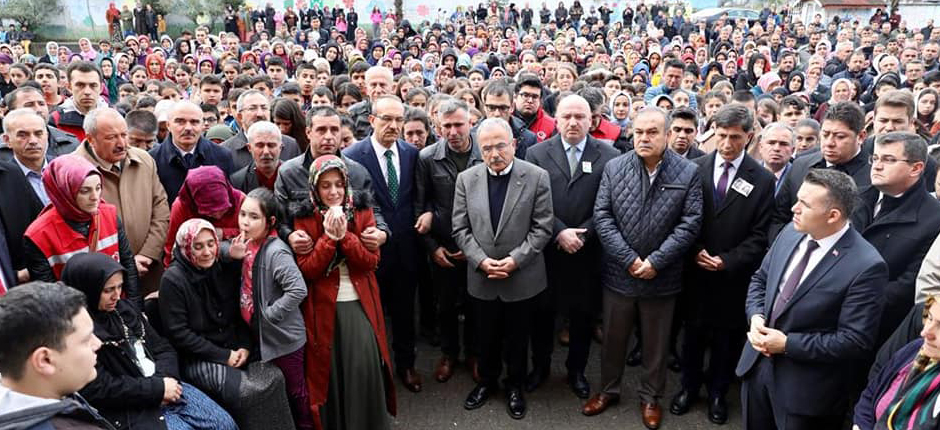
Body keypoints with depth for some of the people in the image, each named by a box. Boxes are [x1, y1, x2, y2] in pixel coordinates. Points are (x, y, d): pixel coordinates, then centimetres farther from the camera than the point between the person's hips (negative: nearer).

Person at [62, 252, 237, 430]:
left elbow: (163, 348, 10)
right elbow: (98, 389, -19)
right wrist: (158, 389, -16)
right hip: (128, 409, -7)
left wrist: (165, 379, -10)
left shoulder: (122, 309, 9)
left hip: (164, 384, 7)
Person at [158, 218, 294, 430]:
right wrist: (223, 355, -14)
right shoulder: (173, 280, -11)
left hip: (235, 350, 5)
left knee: (273, 377, -18)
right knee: (245, 391, -26)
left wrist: (245, 347, -4)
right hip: (196, 359, -4)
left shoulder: (226, 268, 2)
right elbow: (178, 333, -13)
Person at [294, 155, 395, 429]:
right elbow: (307, 270, -9)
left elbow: (371, 261, -5)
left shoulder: (362, 212, 2)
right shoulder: (305, 218, -2)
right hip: (324, 306, -1)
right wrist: (329, 236, -21)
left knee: (365, 363, -8)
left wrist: (344, 235, -18)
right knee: (329, 368, 3)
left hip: (359, 302, 1)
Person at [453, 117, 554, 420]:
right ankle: (487, 381, 41)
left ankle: (515, 385, 38)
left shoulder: (537, 176, -9)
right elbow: (461, 229, -2)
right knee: (486, 335, 18)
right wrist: (480, 260, -15)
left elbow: (542, 228, -10)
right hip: (481, 277, 2)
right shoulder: (466, 179, -2)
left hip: (523, 277, -2)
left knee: (518, 336, 15)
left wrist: (515, 259, -18)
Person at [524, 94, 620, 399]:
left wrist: (582, 235, -15)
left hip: (588, 252, 0)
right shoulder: (537, 154, -1)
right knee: (542, 311, 14)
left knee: (583, 314, 13)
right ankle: (540, 366, 35)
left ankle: (576, 370, 34)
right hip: (546, 249, 0)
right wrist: (559, 232, -16)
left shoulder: (609, 156, -2)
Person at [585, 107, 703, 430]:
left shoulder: (688, 172, -6)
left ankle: (650, 397, 37)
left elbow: (690, 223, -10)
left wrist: (656, 261, -16)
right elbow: (602, 216, -7)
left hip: (662, 277, -1)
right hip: (619, 273, 1)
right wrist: (628, 259, -15)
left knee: (656, 344, 16)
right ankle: (608, 390, 39)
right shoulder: (614, 168, -3)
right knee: (612, 339, 17)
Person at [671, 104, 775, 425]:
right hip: (696, 270, 1)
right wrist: (695, 251, -12)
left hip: (734, 275, -1)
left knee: (726, 336, 14)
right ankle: (690, 386, 35)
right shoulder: (695, 168, -3)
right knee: (693, 331, 15)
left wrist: (727, 261, -15)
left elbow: (759, 236, -6)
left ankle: (717, 392, 34)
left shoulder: (762, 180, -6)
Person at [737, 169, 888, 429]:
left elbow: (856, 341, -21)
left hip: (806, 386, -6)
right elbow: (760, 279, 10)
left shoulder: (866, 266, -22)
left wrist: (788, 344, -21)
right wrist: (756, 316, -9)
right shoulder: (791, 232, -2)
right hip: (757, 364, 6)